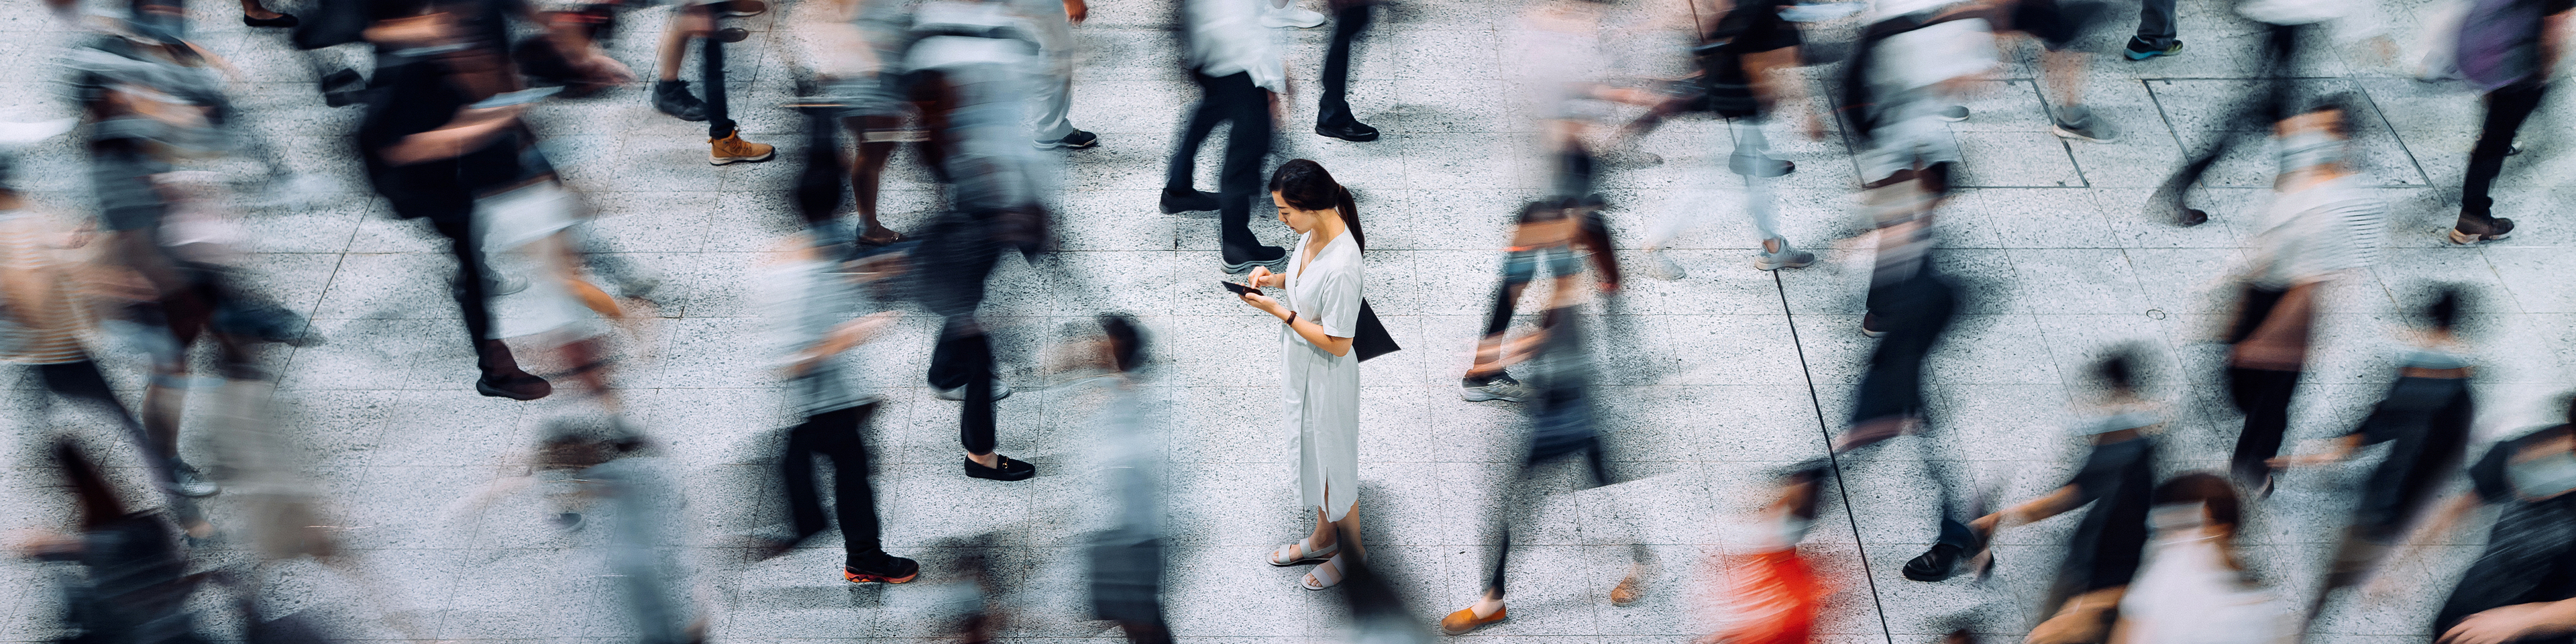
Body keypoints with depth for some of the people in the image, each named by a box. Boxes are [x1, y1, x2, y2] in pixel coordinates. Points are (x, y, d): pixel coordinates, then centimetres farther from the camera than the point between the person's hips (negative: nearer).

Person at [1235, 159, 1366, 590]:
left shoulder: (1341, 265, -35)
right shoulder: (1313, 232, -8)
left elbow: (1337, 344, -28)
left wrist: (1278, 311, -24)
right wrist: (1274, 279, -6)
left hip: (1325, 376, -9)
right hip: (1301, 368, 9)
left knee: (1333, 465, 12)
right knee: (1313, 456, 26)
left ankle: (1355, 552, 35)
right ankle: (1323, 539, 47)